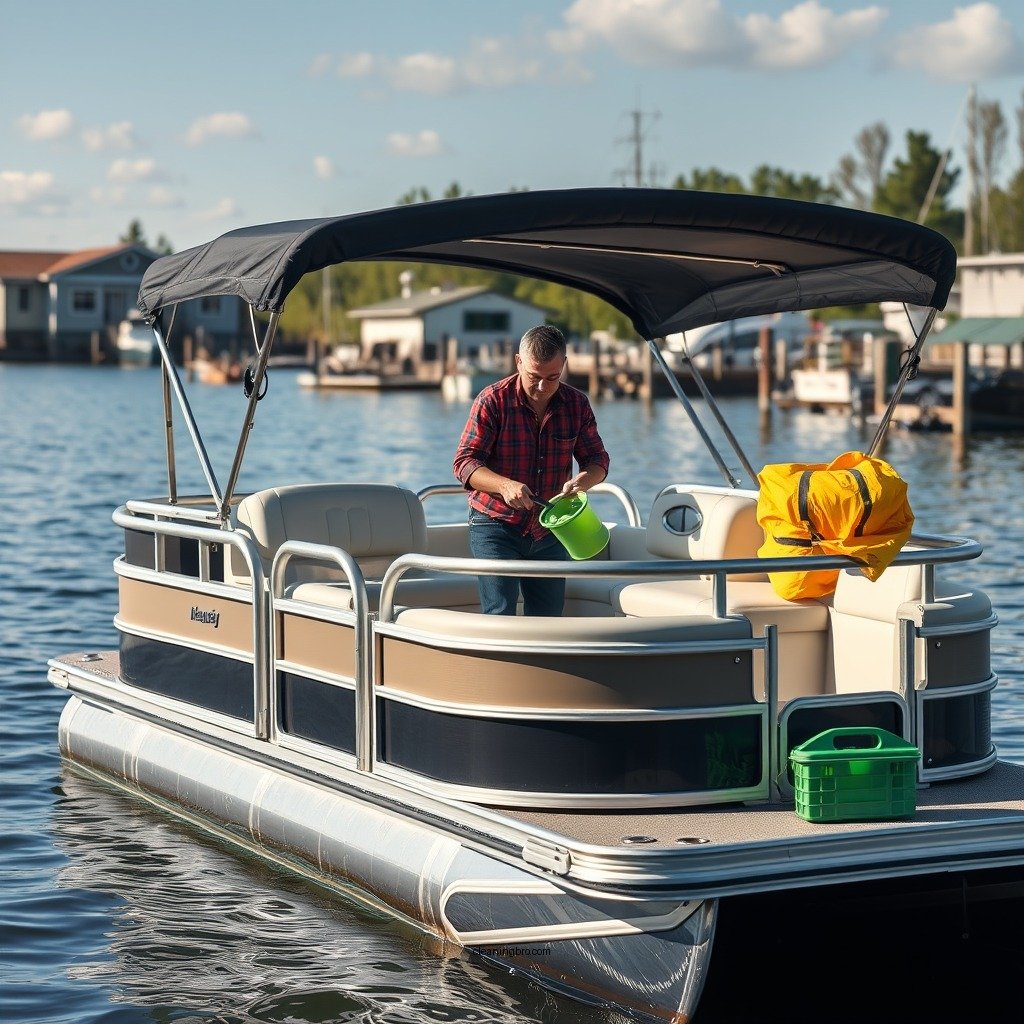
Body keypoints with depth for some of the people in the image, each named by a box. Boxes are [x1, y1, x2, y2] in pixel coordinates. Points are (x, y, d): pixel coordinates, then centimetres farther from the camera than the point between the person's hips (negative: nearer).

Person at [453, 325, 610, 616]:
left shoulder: (577, 404, 2)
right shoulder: (492, 401, -11)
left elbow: (597, 459, 4)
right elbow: (464, 462, -14)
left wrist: (581, 481, -21)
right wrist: (505, 485, -33)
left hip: (549, 531, 4)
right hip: (495, 526, -4)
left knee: (549, 619, 9)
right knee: (500, 617, -12)